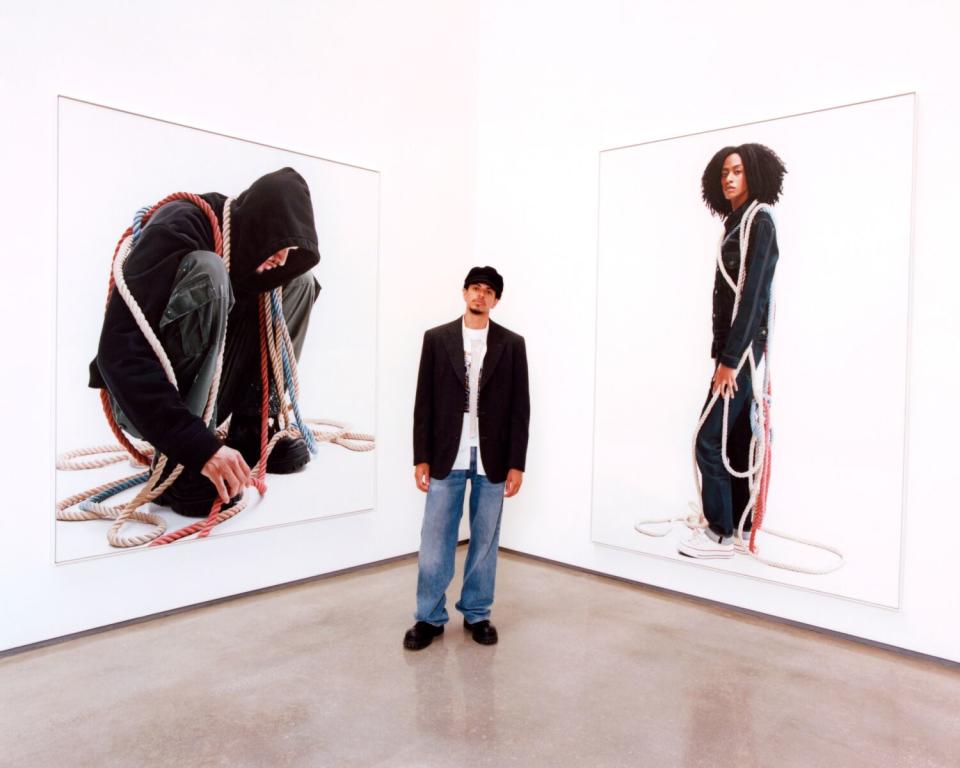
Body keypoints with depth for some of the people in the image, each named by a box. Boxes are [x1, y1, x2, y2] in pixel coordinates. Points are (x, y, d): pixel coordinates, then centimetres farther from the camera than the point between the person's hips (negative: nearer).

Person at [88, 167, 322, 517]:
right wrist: (198, 445, -38)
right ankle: (177, 466, -25)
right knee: (207, 272, -31)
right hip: (141, 397, -6)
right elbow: (119, 351, -32)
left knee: (299, 282, -5)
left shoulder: (250, 246, -3)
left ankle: (250, 430, -4)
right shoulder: (177, 229, -24)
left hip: (205, 390, 6)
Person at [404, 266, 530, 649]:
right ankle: (430, 617, 21)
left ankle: (477, 614, 27)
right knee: (435, 541, 5)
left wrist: (516, 464, -3)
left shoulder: (512, 344, 3)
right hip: (447, 457, 0)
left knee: (485, 540, 11)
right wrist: (421, 458, -3)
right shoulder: (436, 339, 3)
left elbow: (519, 407, 1)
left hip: (492, 459, 1)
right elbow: (424, 402, 2)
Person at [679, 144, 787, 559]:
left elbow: (753, 294, -17)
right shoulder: (734, 224, 16)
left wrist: (730, 358, -19)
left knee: (710, 438, -8)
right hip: (732, 345, 9)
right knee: (737, 437, 12)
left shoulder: (759, 221, -9)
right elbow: (728, 294, 13)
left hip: (744, 347, -9)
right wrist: (720, 352, 9)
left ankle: (721, 533, 2)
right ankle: (742, 522, 22)